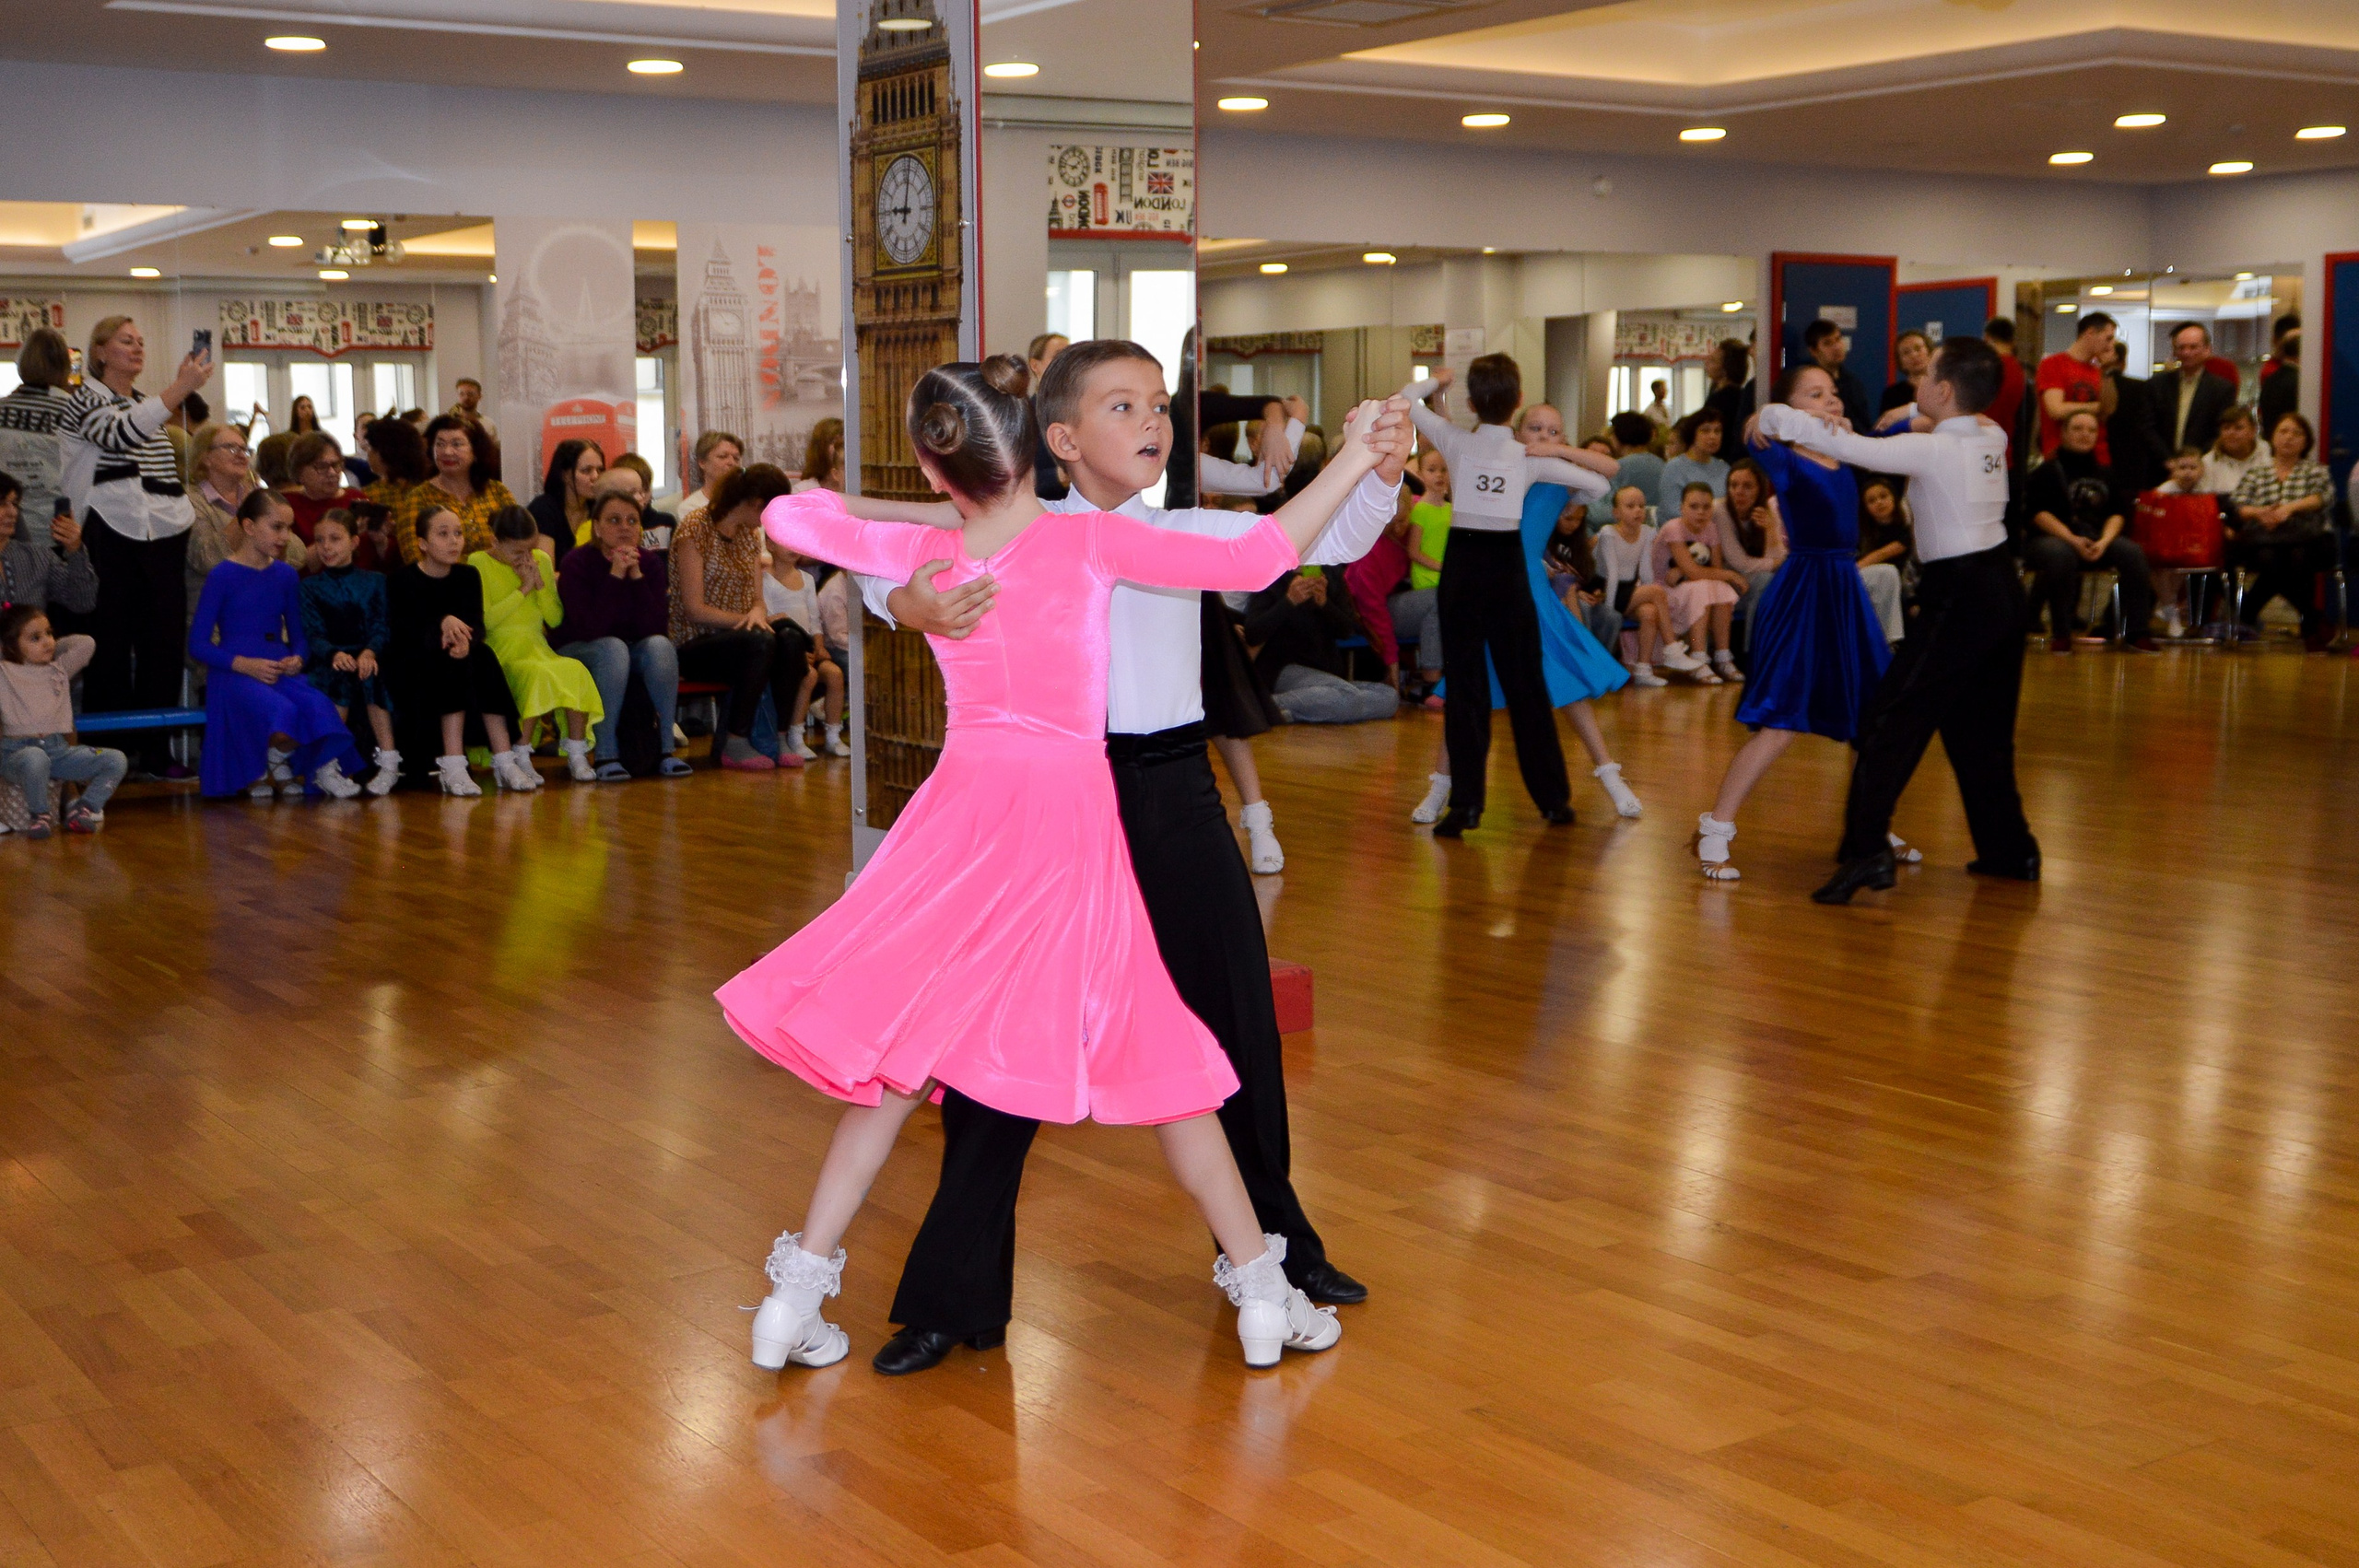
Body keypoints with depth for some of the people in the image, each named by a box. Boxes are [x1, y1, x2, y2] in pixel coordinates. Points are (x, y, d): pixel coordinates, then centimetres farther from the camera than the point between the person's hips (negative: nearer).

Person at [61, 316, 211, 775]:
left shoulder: (144, 403, 23)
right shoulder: (85, 401, -1)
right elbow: (121, 434, -22)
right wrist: (181, 387, -28)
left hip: (164, 532, 7)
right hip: (115, 534, -7)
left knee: (164, 639, 3)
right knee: (113, 644, -4)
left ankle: (155, 750, 8)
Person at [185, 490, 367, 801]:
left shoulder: (286, 575, 14)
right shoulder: (222, 576, -1)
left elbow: (298, 635, 20)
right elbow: (198, 644, -5)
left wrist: (298, 658, -3)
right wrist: (244, 664, -17)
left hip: (280, 671, 4)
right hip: (234, 674, -4)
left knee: (318, 704, -30)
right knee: (281, 710, -33)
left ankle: (325, 769, -8)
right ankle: (274, 764, -2)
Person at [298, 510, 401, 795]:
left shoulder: (375, 582, 13)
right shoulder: (310, 587, 11)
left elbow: (382, 627, 0)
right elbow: (312, 635, -2)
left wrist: (370, 652, -23)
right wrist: (334, 654, -25)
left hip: (368, 657, 0)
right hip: (327, 663, 0)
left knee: (372, 677, -35)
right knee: (342, 678, -36)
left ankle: (388, 763, -34)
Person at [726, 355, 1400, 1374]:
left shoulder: (919, 554, 0)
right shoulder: (1090, 541, -9)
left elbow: (783, 515, 14)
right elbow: (1253, 561, -12)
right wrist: (1353, 461, -4)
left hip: (961, 817, 2)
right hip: (1070, 819, -2)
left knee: (899, 1053, 11)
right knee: (1156, 1051, 8)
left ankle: (796, 1298, 11)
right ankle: (1260, 1287, 16)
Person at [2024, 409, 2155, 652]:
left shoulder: (2104, 473, 19)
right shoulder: (2047, 471, 5)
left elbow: (2118, 512, 9)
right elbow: (2038, 512, -8)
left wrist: (2104, 541, -13)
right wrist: (2072, 539, -21)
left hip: (2098, 539, 4)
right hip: (2051, 538, -4)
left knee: (2132, 552, -25)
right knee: (2060, 555, -40)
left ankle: (2136, 632, -18)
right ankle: (2060, 634, -27)